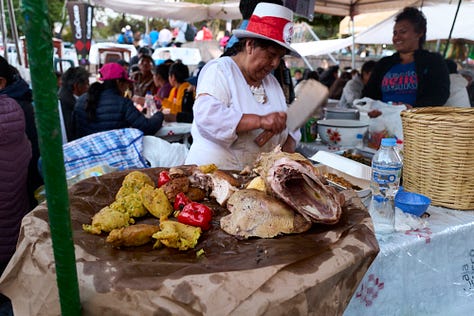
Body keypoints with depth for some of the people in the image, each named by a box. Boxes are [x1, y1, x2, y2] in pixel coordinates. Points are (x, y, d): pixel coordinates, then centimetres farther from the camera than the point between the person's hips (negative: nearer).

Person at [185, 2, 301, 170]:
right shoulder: (219, 69, -3)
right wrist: (260, 121, -26)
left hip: (258, 175, 7)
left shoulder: (271, 81, 18)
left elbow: (287, 126, 19)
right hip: (213, 170, -6)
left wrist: (288, 146, -3)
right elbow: (206, 114, -20)